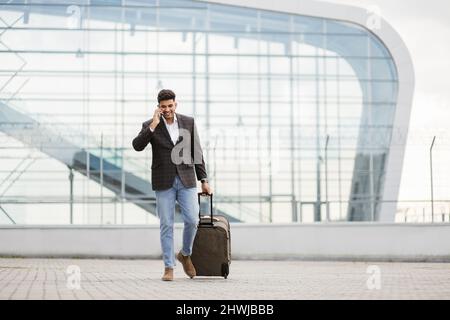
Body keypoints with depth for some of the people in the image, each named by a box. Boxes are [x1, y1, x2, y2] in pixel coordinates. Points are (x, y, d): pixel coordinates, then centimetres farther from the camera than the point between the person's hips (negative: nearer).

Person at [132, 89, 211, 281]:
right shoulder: (150, 126, -3)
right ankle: (169, 268, 6)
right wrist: (154, 125, -24)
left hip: (186, 180, 2)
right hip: (164, 182, -1)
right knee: (166, 225, -2)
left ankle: (185, 254, 21)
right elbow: (137, 146, -20)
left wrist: (204, 180, 3)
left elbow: (196, 152, 6)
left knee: (192, 220, -6)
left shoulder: (188, 122, 3)